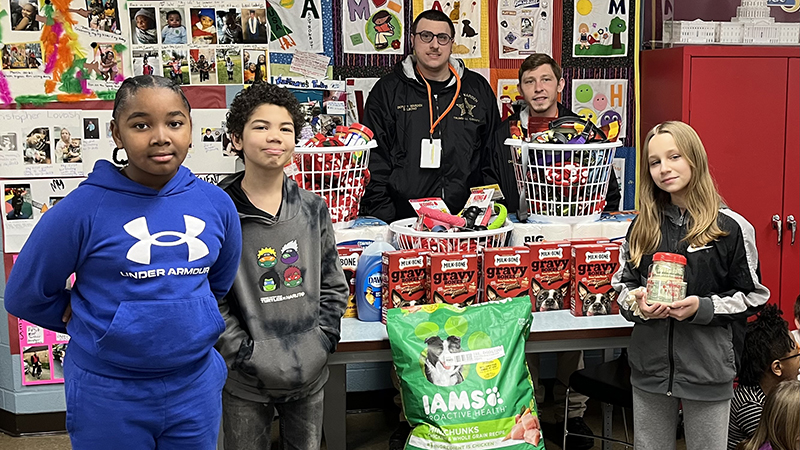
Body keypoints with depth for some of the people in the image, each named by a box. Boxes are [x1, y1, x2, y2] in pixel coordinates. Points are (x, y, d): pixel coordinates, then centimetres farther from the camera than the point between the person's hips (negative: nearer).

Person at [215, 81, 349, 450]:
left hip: (309, 376, 4)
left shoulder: (312, 208, 4)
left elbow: (333, 285, 10)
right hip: (245, 382, -4)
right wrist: (245, 355, -14)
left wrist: (321, 342, 0)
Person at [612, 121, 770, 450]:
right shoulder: (643, 226, 4)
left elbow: (751, 296, -3)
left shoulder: (731, 227, -7)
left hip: (708, 370, -3)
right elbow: (623, 283, 12)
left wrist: (702, 308, -18)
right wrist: (637, 303, -10)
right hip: (650, 366, 3)